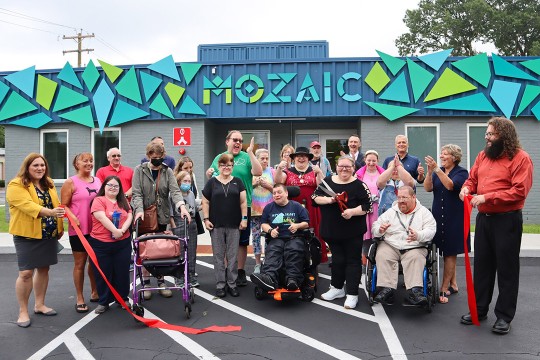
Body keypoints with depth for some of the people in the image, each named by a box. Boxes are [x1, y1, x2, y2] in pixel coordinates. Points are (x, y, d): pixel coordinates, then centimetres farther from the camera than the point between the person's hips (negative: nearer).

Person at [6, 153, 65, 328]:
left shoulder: (49, 184, 11)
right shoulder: (16, 185, -12)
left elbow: (56, 204, 16)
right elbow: (28, 205, -26)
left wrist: (60, 227, 12)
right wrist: (50, 212, -40)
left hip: (49, 235, 6)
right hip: (27, 235, -6)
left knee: (43, 269, 13)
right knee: (26, 273, -6)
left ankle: (39, 304, 27)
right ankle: (23, 311, 9)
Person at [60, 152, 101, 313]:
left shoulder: (98, 181, 10)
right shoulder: (71, 182, -4)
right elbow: (64, 205, -8)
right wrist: (73, 217, -24)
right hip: (79, 229, -5)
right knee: (80, 263, 4)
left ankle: (95, 293, 29)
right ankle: (80, 299, 13)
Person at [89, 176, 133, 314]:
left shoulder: (124, 202, 13)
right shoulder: (98, 200, -3)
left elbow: (129, 217, 2)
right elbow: (102, 218, -17)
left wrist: (122, 230, -15)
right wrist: (115, 231, -23)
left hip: (123, 243, 4)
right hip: (101, 244, -4)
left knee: (122, 272, 9)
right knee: (103, 273, 6)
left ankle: (123, 298, 25)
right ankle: (103, 302, 19)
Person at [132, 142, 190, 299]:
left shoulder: (168, 171, 3)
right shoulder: (139, 170, -1)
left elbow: (175, 190, -9)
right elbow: (137, 193, -9)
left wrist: (182, 206, -27)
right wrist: (139, 210, -26)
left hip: (162, 216, 2)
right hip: (144, 217, -2)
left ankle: (161, 282, 20)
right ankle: (146, 283, 16)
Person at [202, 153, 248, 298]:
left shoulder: (238, 182, 7)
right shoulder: (212, 182, 4)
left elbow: (243, 202, 5)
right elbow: (205, 202, 4)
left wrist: (244, 218, -2)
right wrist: (206, 219, -3)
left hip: (234, 225, 1)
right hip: (216, 225, -1)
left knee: (233, 256, 6)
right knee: (219, 256, 5)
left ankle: (232, 284, 15)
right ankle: (220, 285, 14)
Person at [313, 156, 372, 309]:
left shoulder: (359, 185, -8)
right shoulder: (328, 181, 5)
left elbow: (367, 206, -11)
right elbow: (315, 197, 1)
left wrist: (352, 211, -26)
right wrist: (329, 199, -16)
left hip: (353, 232, -4)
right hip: (332, 230, 4)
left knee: (353, 261, 3)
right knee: (337, 260, 17)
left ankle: (352, 294, 11)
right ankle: (337, 288, 33)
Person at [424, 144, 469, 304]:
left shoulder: (461, 172, -4)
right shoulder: (437, 172, 9)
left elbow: (450, 185, -23)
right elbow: (428, 188, -5)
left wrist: (436, 169, -30)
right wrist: (430, 171, -20)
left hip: (454, 218, -5)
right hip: (438, 216, 5)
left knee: (450, 252, -2)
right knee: (449, 252, 11)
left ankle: (444, 289, 0)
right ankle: (453, 284, 23)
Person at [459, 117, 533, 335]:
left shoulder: (520, 158, -10)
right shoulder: (483, 155, 11)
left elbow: (519, 191, -19)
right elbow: (472, 178, 16)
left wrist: (487, 197, -22)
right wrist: (466, 188, -7)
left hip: (507, 220, -7)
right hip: (483, 218, 7)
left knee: (506, 269, 4)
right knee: (482, 266, 13)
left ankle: (504, 316, 15)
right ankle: (479, 309, 26)